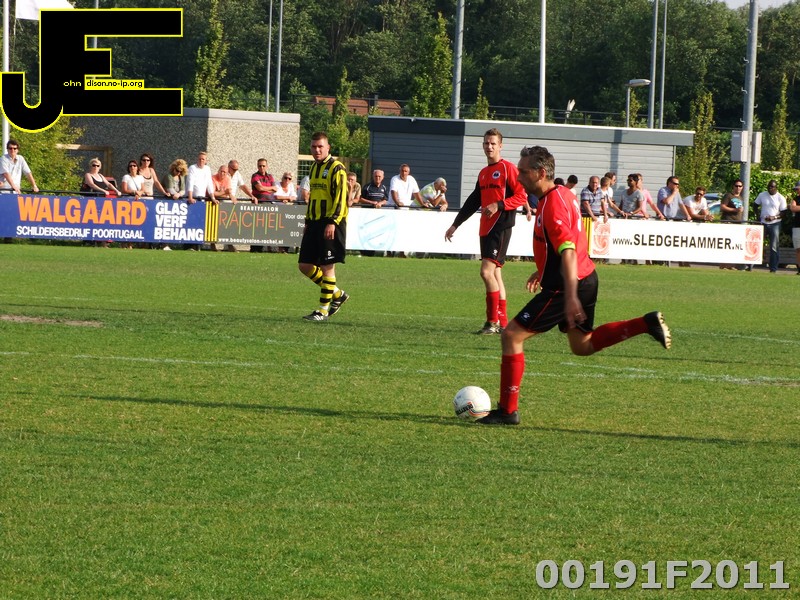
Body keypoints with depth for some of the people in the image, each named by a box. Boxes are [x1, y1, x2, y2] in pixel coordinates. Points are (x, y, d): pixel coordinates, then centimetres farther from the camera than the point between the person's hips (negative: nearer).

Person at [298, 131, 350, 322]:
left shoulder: (336, 169, -9)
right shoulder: (314, 168, 17)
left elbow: (340, 198, -15)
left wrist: (332, 222, -23)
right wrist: (308, 222, 22)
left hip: (331, 225, -9)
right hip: (315, 223, 9)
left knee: (327, 267, -6)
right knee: (305, 265, 6)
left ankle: (323, 310, 0)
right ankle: (337, 294, 20)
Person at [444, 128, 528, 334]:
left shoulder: (508, 168, -6)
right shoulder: (483, 173, 19)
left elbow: (522, 196, -11)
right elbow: (473, 201, 25)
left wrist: (498, 205, -21)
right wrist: (455, 224, 25)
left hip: (501, 227, -9)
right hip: (486, 228, 9)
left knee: (487, 271, -16)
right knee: (495, 274, 8)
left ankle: (493, 321, -13)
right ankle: (503, 323, 11)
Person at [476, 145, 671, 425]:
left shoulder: (552, 204, -21)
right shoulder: (562, 194, 9)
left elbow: (568, 252, -29)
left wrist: (570, 296, -34)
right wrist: (543, 271, 30)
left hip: (565, 285, -10)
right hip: (586, 278, 10)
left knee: (512, 335, -6)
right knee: (582, 345, 25)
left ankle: (508, 410, -3)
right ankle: (647, 324, 15)